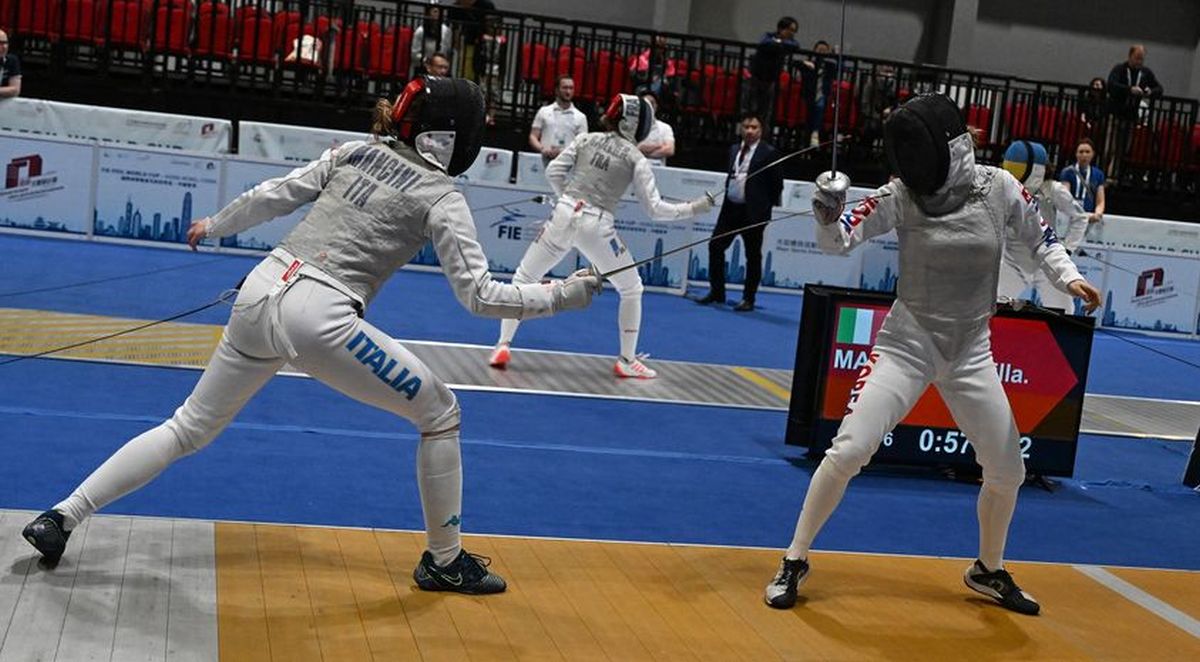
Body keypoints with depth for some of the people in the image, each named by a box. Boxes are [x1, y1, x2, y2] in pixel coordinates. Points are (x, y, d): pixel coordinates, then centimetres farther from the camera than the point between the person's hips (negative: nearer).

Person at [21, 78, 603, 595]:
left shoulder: (356, 152, 16)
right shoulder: (440, 194, 1)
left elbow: (272, 197, 19)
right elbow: (479, 296, -4)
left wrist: (214, 226, 35)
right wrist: (566, 294, 3)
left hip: (261, 293, 6)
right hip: (318, 315, -6)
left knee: (188, 430, 21)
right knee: (440, 413, 10)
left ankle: (61, 517, 17)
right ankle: (444, 561, 18)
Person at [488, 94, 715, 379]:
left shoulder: (587, 139, 7)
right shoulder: (635, 158, 0)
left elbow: (554, 171, 4)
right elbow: (655, 209, -3)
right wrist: (693, 208, 7)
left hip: (564, 217, 2)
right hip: (597, 227, -2)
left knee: (523, 280, 16)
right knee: (632, 289, 18)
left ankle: (503, 346, 4)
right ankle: (627, 360, 20)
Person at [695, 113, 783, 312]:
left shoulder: (768, 153, -8)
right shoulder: (734, 149, 11)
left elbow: (777, 183, -6)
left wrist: (766, 205, -3)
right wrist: (728, 193, 10)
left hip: (753, 212, -6)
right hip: (730, 207, 6)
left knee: (753, 256, 3)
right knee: (715, 246, 4)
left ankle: (748, 299, 11)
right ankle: (717, 292, 16)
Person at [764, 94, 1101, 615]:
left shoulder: (999, 188, -8)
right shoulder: (901, 195, -12)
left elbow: (1041, 240, 7)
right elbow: (837, 242, -17)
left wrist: (1069, 278, -12)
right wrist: (828, 213, -39)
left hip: (970, 351, 3)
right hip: (907, 343, -2)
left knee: (1007, 472, 8)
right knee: (848, 451, -15)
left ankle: (988, 571, 34)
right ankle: (794, 561, 2)